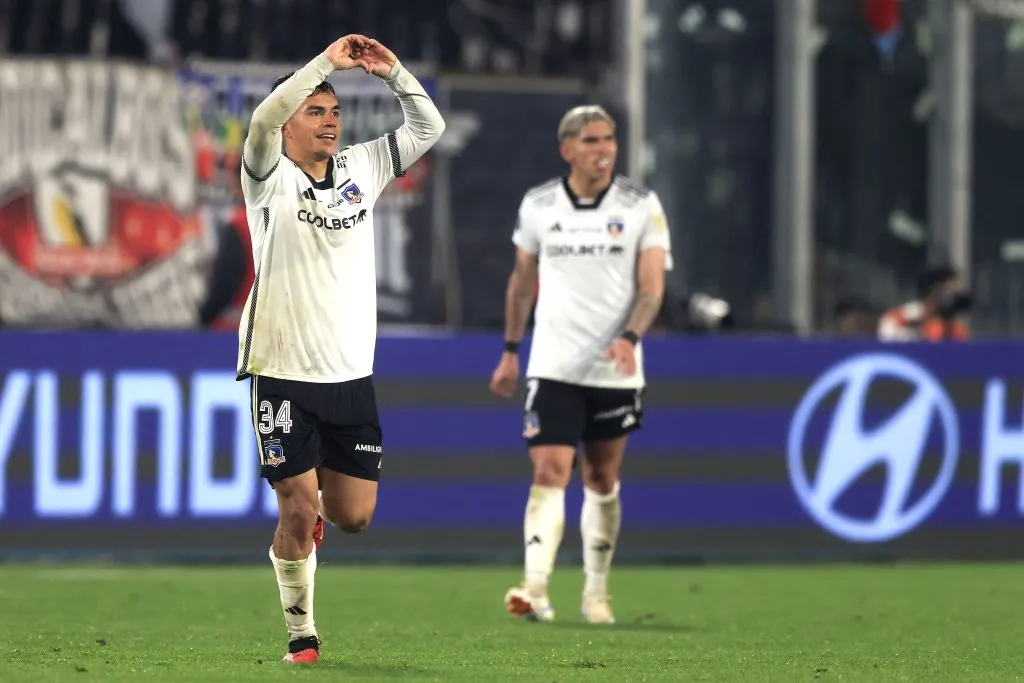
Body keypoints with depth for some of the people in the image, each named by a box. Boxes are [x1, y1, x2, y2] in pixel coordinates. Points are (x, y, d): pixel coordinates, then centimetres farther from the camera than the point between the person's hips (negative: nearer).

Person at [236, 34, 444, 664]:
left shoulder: (361, 169, 9)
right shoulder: (269, 179, -5)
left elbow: (429, 127, 9)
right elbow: (263, 121, -25)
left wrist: (394, 72, -5)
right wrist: (325, 63, -26)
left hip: (352, 375, 4)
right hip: (284, 374, -4)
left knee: (354, 517, 5)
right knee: (298, 513, -6)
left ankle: (315, 511, 41)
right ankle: (301, 634, 9)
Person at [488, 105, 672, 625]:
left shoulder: (641, 206, -1)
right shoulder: (537, 206, 3)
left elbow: (651, 286, -5)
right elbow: (523, 280, 16)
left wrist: (629, 338, -22)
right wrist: (510, 351, 16)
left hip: (616, 369, 0)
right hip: (552, 365, 0)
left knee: (602, 480, 10)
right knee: (549, 474, -13)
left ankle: (596, 592, 22)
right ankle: (535, 590, -22)